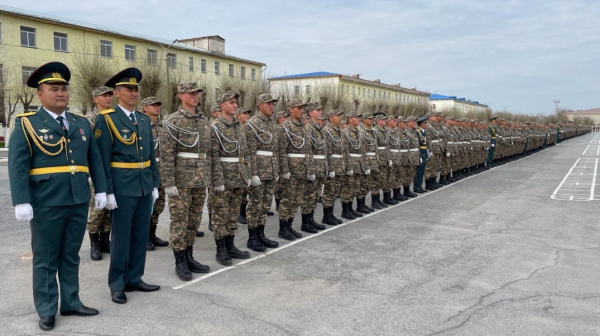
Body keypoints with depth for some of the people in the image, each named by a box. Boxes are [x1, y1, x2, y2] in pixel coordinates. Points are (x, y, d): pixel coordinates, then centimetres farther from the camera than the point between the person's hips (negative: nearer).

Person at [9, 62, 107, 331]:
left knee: (71, 256, 14)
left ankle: (70, 303, 26)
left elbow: (94, 159, 13)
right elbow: (17, 166, -8)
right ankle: (46, 311, 19)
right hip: (46, 203, -4)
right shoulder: (26, 123, -1)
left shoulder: (82, 123, 13)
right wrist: (22, 201, -15)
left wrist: (101, 190, 7)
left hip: (79, 201, 4)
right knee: (45, 259, 8)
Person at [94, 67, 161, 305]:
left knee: (141, 236, 12)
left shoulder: (144, 120, 12)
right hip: (122, 187, -6)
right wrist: (107, 191, -15)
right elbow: (102, 159, -11)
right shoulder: (106, 119, -7)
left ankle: (134, 279, 25)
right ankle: (117, 285, 17)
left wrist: (154, 184, 11)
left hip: (144, 186, 6)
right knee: (121, 237, 3)